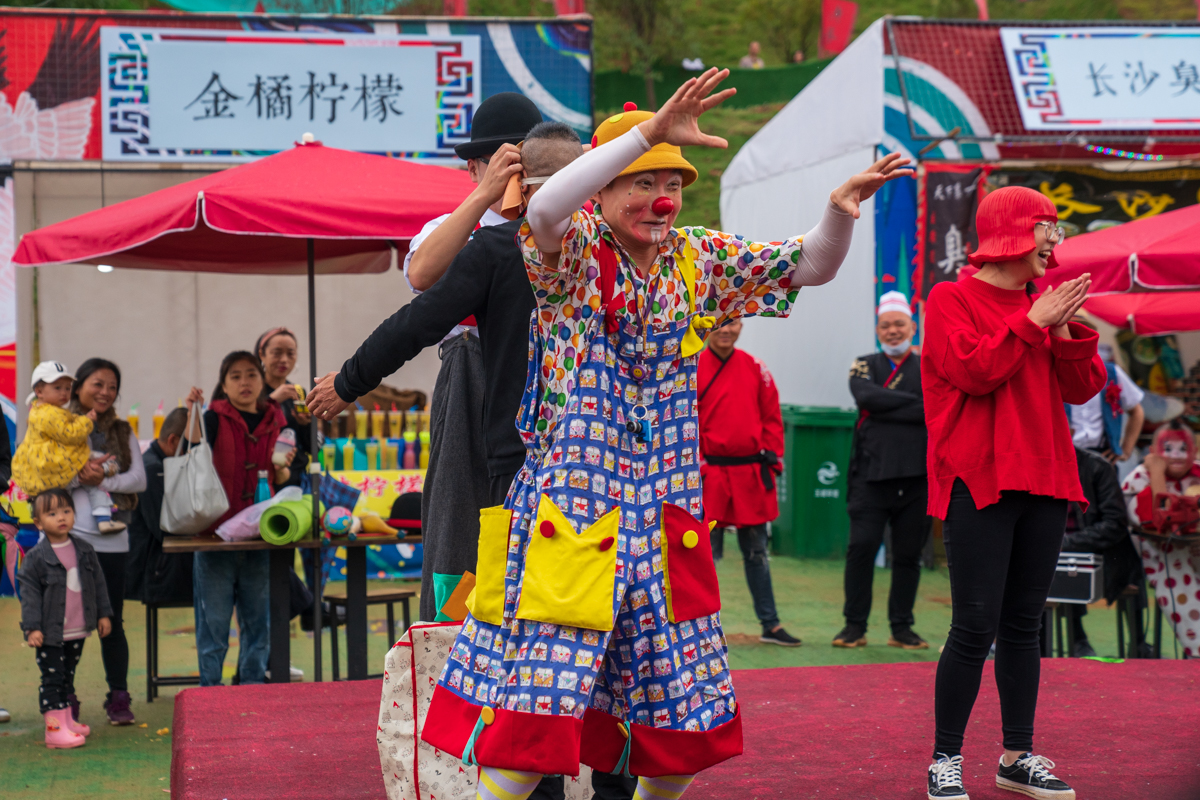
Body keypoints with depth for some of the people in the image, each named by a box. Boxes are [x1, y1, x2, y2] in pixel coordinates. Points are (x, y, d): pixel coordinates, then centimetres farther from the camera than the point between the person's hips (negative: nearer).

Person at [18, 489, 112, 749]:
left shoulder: (84, 551, 5)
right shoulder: (35, 558, -10)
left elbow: (98, 583, 14)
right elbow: (29, 593, -8)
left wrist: (104, 614, 12)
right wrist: (32, 627, -13)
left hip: (78, 631, 5)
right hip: (50, 633, -5)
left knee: (68, 677, 16)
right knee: (52, 678, -4)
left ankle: (67, 719, 26)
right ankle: (54, 727, -3)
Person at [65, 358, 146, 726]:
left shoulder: (123, 433, 13)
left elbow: (139, 478, 1)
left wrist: (103, 481, -13)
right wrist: (78, 475, -20)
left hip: (111, 539, 2)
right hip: (67, 536, -2)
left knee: (112, 622, 6)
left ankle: (118, 699, 12)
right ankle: (65, 701, 7)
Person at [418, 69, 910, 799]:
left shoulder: (700, 260, 9)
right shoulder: (572, 252, -7)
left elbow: (811, 267, 12)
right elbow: (543, 207, -30)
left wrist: (841, 211, -10)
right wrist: (649, 133, -37)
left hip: (664, 514, 6)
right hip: (570, 508, -6)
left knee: (685, 711, 12)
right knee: (537, 708, -10)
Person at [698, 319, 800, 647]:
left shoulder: (755, 368, 7)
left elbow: (771, 416, 11)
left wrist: (772, 457, 2)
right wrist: (696, 466, -10)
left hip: (751, 473, 3)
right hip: (711, 474, -3)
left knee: (756, 551, 11)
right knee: (707, 552, 1)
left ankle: (770, 624, 17)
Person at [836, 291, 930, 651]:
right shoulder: (864, 366, 12)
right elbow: (867, 396, -10)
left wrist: (887, 408, -13)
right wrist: (917, 405, -8)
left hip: (917, 475, 1)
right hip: (872, 472, -1)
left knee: (908, 553, 5)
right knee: (862, 546, -7)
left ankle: (901, 628, 14)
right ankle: (855, 625, 3)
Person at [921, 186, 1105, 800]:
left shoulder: (1041, 304, 15)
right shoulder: (951, 300, -1)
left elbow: (1083, 389, 10)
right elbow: (973, 370, -17)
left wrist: (1070, 331, -5)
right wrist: (1032, 323, -14)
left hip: (1042, 482, 6)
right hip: (977, 484, -6)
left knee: (1024, 624, 10)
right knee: (976, 628, -8)